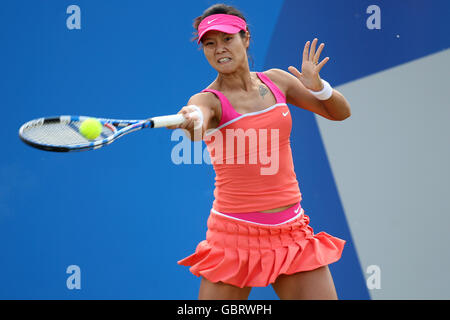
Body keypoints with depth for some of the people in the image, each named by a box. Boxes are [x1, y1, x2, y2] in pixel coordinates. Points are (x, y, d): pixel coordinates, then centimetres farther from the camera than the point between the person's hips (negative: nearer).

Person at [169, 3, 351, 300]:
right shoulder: (209, 100, -7)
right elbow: (196, 129, -32)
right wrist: (191, 120, -56)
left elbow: (340, 112, 15)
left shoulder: (276, 81, 6)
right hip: (234, 232, -4)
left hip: (291, 230, 4)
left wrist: (318, 87, -6)